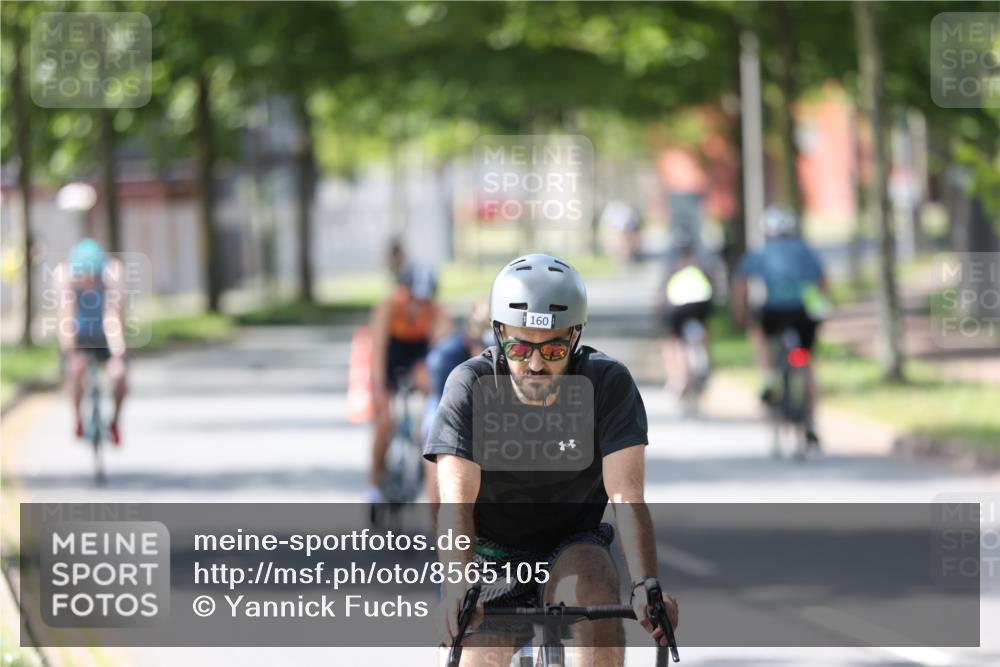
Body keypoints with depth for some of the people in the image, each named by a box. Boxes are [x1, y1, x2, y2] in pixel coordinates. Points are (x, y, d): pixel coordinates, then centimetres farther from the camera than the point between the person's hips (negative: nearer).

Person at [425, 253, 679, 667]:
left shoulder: (608, 384, -17)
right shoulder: (470, 386, -18)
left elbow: (626, 497, -25)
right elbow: (456, 501, -28)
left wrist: (646, 586, -42)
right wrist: (457, 589, -47)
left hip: (572, 549, 0)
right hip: (492, 554, 0)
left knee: (589, 582, -33)